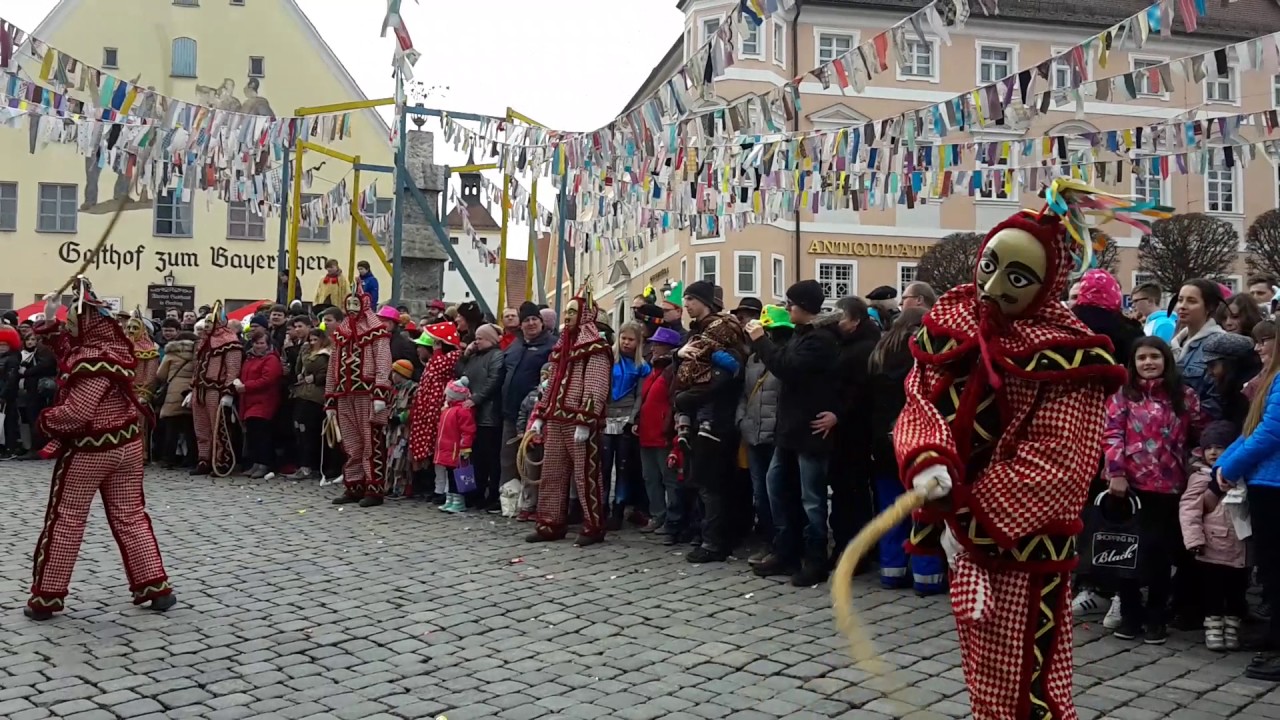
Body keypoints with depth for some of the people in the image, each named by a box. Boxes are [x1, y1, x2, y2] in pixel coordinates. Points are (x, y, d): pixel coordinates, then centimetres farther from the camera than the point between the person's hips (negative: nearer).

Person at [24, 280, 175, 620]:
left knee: (65, 520, 5)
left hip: (89, 449, -8)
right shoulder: (113, 346, 6)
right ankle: (156, 586, 10)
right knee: (130, 516, 11)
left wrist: (47, 419, -7)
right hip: (125, 444, 8)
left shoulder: (94, 361, -22)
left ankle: (46, 597, 14)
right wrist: (51, 323, 14)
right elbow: (70, 355, 22)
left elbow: (75, 413, -25)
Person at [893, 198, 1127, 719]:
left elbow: (1052, 464, -19)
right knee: (982, 669, 20)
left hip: (1025, 543, -6)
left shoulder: (1064, 355, -17)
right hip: (964, 532, 6)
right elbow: (920, 402, -1)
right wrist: (926, 461, -22)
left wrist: (970, 519, -19)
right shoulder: (950, 325, 1)